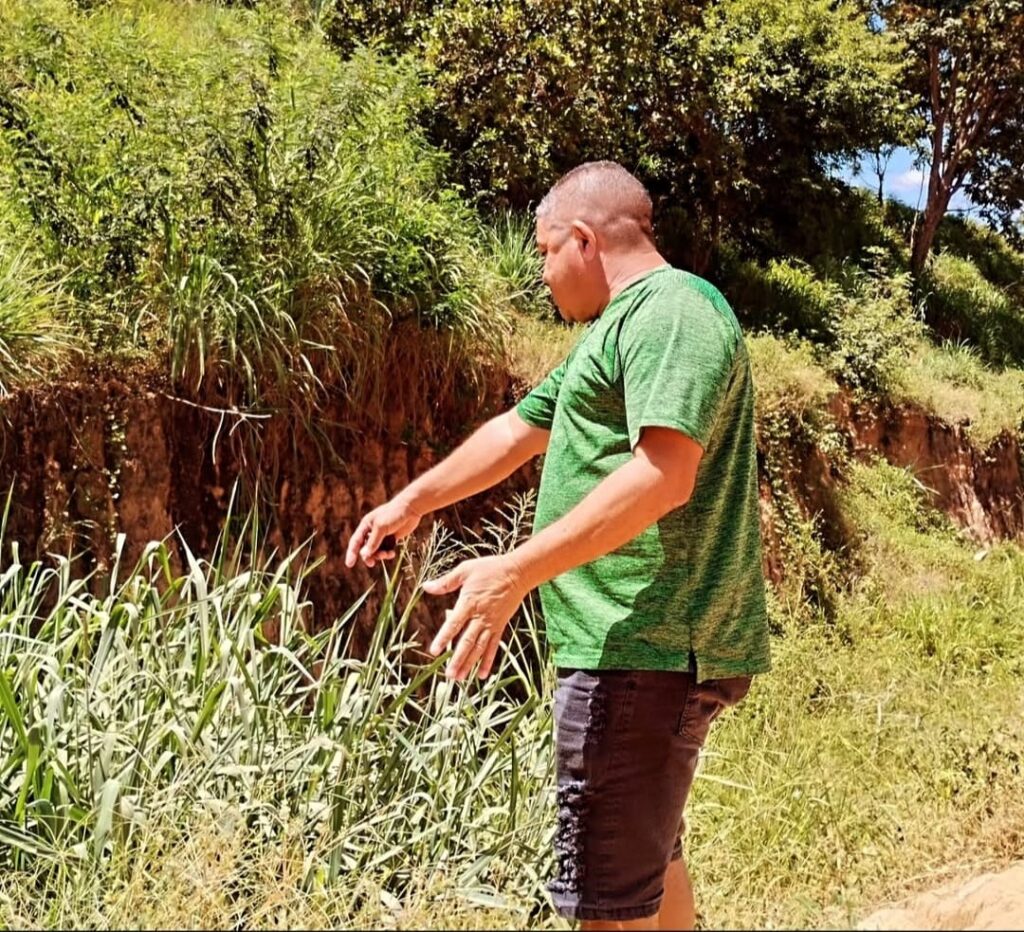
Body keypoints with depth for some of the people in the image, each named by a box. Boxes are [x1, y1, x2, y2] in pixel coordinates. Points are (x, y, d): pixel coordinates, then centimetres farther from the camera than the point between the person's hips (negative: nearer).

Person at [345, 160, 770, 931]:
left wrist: (514, 573, -30)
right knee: (648, 857, 23)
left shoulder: (673, 312, -13)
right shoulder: (625, 325, 20)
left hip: (642, 648, -11)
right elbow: (517, 432, 27)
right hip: (648, 646, 11)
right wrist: (412, 503, 32)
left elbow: (663, 474, -27)